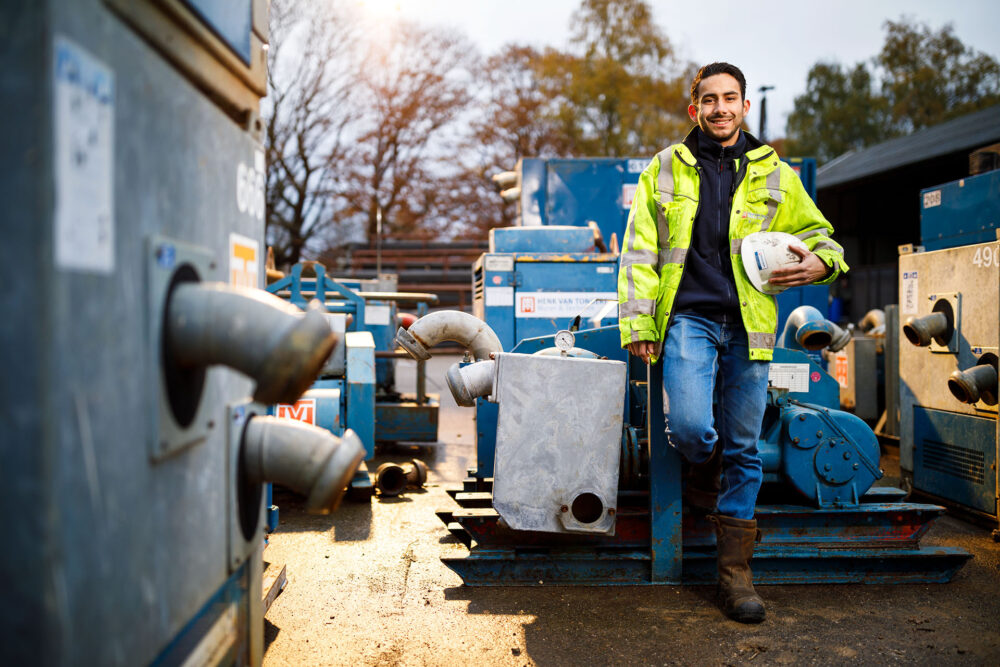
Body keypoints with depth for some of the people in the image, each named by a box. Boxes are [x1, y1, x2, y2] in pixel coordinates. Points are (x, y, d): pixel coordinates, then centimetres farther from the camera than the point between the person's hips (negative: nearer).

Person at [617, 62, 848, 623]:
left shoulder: (774, 175, 12)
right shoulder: (666, 170, 10)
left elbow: (817, 232, 21)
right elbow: (640, 253, 8)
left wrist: (822, 262, -3)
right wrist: (637, 322, -1)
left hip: (748, 325, 1)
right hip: (689, 317, -1)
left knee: (743, 448, 3)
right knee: (690, 428, -21)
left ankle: (735, 570, 13)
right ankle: (704, 473, 18)